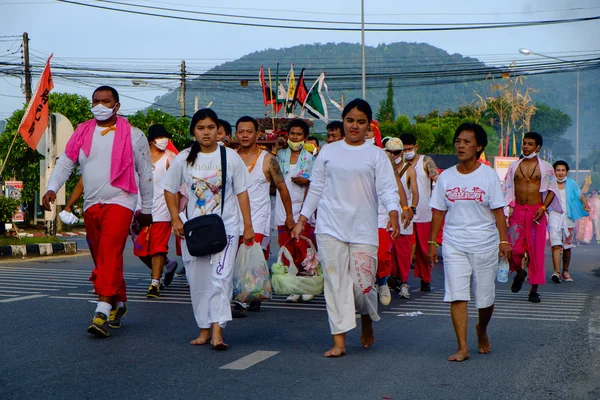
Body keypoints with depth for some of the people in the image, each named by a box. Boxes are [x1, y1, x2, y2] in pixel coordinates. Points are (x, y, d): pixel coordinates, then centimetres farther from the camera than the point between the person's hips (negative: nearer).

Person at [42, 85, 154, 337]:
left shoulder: (133, 135, 3)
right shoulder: (82, 133, 11)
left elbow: (145, 174, 9)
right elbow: (65, 163, 7)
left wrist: (146, 209, 11)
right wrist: (52, 188, -11)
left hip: (120, 201, -5)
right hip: (91, 203, 5)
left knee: (110, 251, -20)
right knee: (100, 257, 10)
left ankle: (103, 311, -27)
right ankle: (119, 303, 27)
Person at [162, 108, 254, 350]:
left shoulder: (231, 157, 1)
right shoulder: (184, 159, 2)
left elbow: (241, 192, 4)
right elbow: (170, 190, 10)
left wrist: (248, 226, 2)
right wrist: (175, 219, -3)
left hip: (226, 227, -2)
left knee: (221, 277, -14)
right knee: (198, 280, 6)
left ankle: (217, 330, -18)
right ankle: (204, 329, 17)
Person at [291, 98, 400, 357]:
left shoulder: (376, 154, 7)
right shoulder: (328, 151, 12)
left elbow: (388, 188, -1)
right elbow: (316, 188, 16)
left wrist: (393, 212, -20)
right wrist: (302, 218, 13)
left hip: (363, 228, -1)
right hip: (330, 227, 1)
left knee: (363, 283, -4)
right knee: (335, 282, -4)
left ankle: (367, 322, 28)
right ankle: (339, 341, -1)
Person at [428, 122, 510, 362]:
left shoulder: (489, 175, 0)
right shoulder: (446, 177, 5)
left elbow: (498, 210, -2)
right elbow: (439, 211, 10)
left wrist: (504, 240, -10)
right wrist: (432, 242, 7)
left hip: (484, 245, -1)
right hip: (454, 245, 1)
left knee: (485, 297, 8)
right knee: (456, 296, -10)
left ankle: (482, 331, 38)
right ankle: (462, 348, -8)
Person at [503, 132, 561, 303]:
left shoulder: (545, 167, 4)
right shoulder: (514, 166, 10)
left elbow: (552, 190, 4)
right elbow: (508, 190, 12)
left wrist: (543, 208, -11)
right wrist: (507, 210, 1)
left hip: (536, 212, -2)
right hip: (517, 211, 2)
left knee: (536, 251, -2)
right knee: (514, 249, -9)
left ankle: (534, 290, 6)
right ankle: (520, 273, 24)